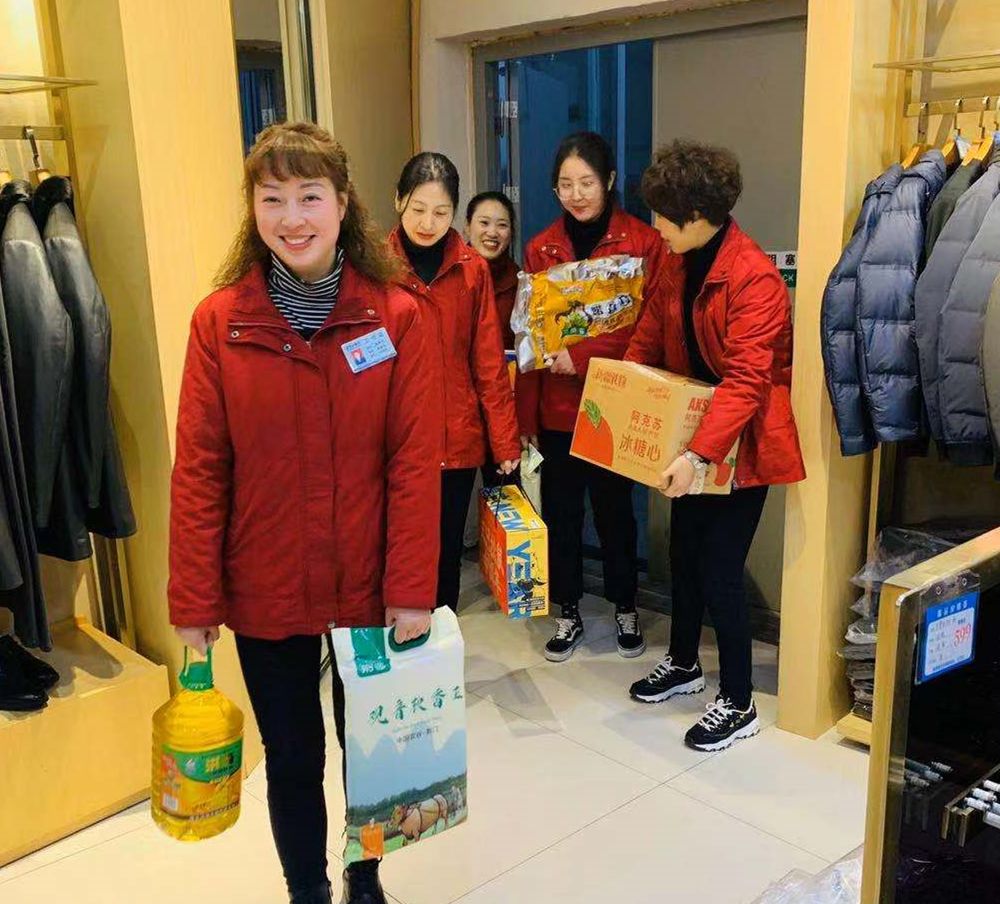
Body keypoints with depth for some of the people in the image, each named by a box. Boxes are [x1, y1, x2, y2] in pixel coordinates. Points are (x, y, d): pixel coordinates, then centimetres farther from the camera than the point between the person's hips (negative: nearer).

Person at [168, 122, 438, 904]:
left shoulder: (396, 316, -9)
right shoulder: (219, 321, -8)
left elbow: (415, 460, -9)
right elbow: (199, 469, -7)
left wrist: (413, 589, -11)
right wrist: (194, 601, -6)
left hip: (368, 585, 0)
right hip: (264, 590, 0)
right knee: (293, 758, 16)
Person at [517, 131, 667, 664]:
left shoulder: (643, 243, -6)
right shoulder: (540, 250, 4)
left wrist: (580, 356, -21)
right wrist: (526, 415, 2)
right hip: (556, 408, 3)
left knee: (614, 509, 11)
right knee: (560, 511, 11)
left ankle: (625, 609, 32)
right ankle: (568, 614, 28)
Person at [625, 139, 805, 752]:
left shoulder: (754, 278, -23)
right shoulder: (679, 264, 3)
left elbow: (746, 380, -29)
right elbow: (650, 336, 11)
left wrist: (698, 454, -36)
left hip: (742, 444, -8)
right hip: (692, 435, 8)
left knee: (719, 569, -3)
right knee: (684, 553, 18)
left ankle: (739, 705, 14)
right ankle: (683, 664, 39)